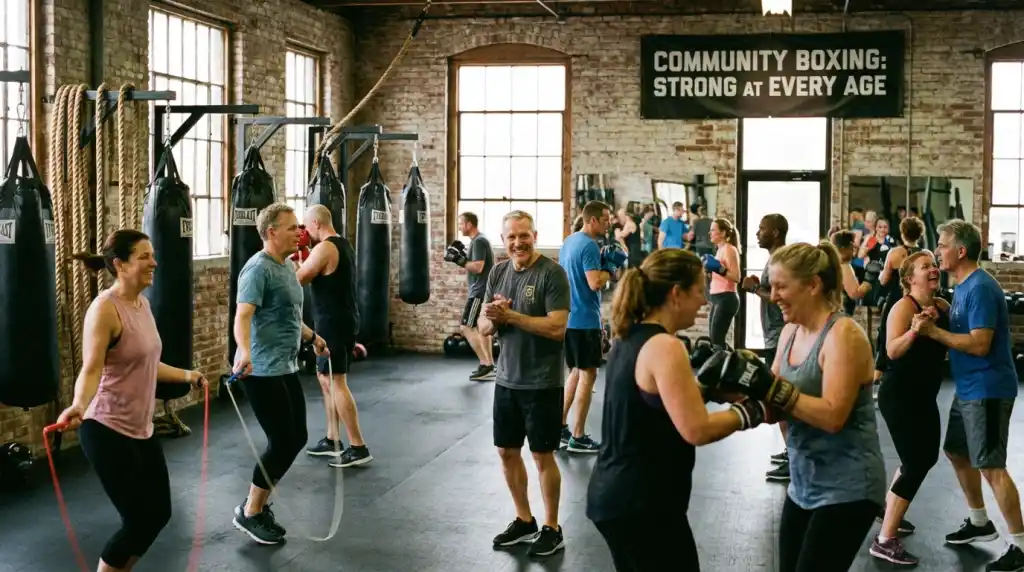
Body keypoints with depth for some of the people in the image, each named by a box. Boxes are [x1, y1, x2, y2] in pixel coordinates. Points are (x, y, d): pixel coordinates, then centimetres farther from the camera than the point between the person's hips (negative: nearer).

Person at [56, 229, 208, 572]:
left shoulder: (142, 304, 8)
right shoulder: (105, 309, -18)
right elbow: (91, 369, -27)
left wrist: (187, 376, 29)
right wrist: (78, 406, -45)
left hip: (141, 429, 9)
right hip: (107, 431, -9)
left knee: (159, 513, 14)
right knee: (139, 520, -5)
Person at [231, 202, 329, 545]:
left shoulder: (287, 266, 13)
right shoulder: (259, 269, -16)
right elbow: (243, 316, -29)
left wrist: (312, 338, 38)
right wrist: (244, 353, -45)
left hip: (286, 368, 10)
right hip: (262, 371, -9)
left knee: (296, 438, 11)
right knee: (283, 442, -6)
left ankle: (259, 503, 24)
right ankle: (250, 513, 10)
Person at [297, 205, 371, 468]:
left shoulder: (324, 248, -17)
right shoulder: (343, 244, 14)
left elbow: (298, 280, -13)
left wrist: (295, 257, 2)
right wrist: (304, 255, 12)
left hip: (333, 322, -10)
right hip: (343, 320, 10)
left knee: (335, 382, -8)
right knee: (325, 378, 18)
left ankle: (358, 447, -9)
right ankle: (332, 440, 24)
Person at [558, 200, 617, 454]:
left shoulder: (569, 241, 13)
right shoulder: (589, 245, -17)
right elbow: (595, 283, -26)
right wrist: (609, 268, -9)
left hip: (569, 317, 9)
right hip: (584, 319, -9)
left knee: (576, 372, 19)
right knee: (588, 375, -1)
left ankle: (560, 426, 20)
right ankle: (578, 437, 3)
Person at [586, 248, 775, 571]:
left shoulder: (630, 339, 8)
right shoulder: (665, 348, -19)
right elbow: (697, 430, -22)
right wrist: (751, 412, -9)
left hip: (614, 494, 9)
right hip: (642, 504, -9)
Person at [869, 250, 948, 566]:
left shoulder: (942, 306, 4)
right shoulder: (904, 306, -18)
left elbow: (947, 346, 19)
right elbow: (892, 351, -31)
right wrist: (914, 330, -47)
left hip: (924, 395, 9)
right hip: (899, 396, -9)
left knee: (925, 457, 22)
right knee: (915, 464, -12)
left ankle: (889, 510, 44)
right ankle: (885, 541, -8)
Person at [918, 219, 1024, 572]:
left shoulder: (980, 288, -20)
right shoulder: (962, 287, 12)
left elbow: (980, 344, -25)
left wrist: (934, 332, -21)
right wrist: (938, 321, 5)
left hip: (987, 389, -11)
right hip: (968, 388, 11)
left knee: (990, 466, -8)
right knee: (956, 451, 20)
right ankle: (979, 522, 35)